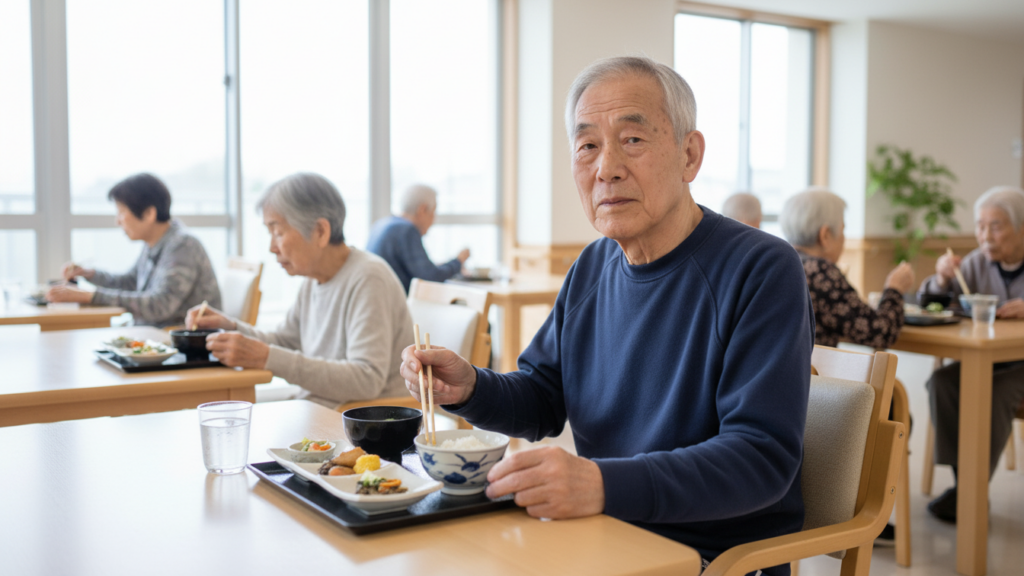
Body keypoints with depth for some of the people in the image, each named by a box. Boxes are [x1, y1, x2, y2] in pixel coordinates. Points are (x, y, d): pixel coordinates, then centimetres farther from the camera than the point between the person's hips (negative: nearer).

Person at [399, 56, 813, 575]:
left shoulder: (763, 270, -16)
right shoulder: (592, 266, 7)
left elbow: (763, 457, -23)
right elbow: (544, 399, 14)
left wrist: (605, 484, -36)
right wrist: (470, 388, -8)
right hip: (601, 534, 6)